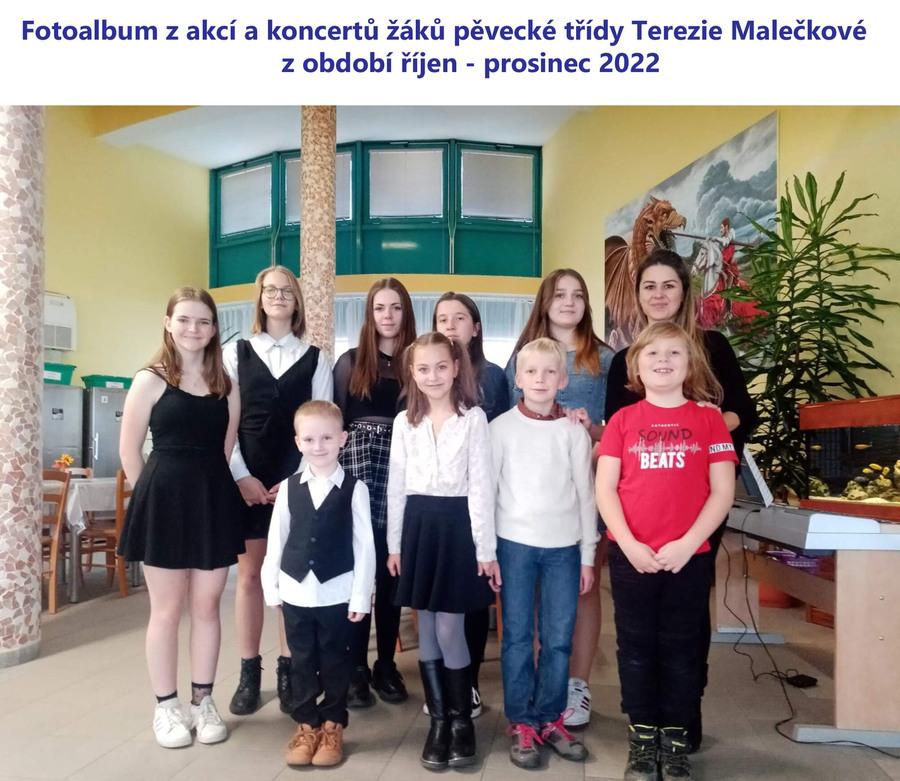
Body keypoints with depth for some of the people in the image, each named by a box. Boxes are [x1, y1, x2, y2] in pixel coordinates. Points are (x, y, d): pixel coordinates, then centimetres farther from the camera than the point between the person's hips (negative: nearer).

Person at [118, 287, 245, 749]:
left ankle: (203, 702, 24)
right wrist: (156, 495, 2)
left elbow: (228, 449, 10)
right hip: (165, 501, -3)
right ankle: (166, 707, 21)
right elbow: (129, 451, -1)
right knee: (167, 608, 7)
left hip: (215, 501, 3)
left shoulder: (226, 386, 6)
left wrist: (208, 489, 6)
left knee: (206, 606, 10)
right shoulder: (151, 380, -3)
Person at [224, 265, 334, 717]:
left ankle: (288, 672, 15)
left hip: (298, 481, 0)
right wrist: (241, 476, -7)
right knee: (249, 575, 4)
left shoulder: (315, 359, 6)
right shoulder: (236, 352, 7)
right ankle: (249, 674, 16)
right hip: (247, 478, 0)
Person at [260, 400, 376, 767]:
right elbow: (276, 540, 4)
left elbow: (365, 545, -6)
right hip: (296, 591, 2)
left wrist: (360, 596, -7)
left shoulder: (355, 488, -7)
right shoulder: (289, 487, 1)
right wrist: (271, 588, 3)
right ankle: (306, 725, 28)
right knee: (302, 662, 13)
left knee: (334, 661, 11)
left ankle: (332, 727, 27)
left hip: (337, 593, -2)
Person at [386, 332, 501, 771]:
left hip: (457, 524, -3)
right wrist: (394, 543, 7)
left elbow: (482, 485, -6)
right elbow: (396, 486, 9)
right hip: (418, 524, 4)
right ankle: (439, 720, 25)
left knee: (448, 629, -1)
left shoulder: (473, 418, -3)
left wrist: (486, 548, -8)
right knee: (426, 629, 10)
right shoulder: (404, 422, 7)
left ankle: (462, 720, 19)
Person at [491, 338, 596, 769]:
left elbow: (585, 494, 5)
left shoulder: (574, 431, 2)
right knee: (517, 637, 6)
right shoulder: (501, 427, -1)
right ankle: (522, 723, 19)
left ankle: (550, 719, 24)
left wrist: (587, 554, 4)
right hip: (514, 543, -1)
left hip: (564, 546, 1)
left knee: (559, 638, 7)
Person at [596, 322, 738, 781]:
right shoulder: (622, 420, 3)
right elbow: (604, 488, 0)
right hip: (630, 556, 1)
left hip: (689, 556, 0)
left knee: (680, 648, 10)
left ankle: (675, 740, 26)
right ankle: (642, 739, 24)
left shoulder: (708, 419, 1)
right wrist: (629, 544, -11)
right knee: (636, 647, 9)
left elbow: (722, 491, -2)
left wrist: (687, 544, -11)